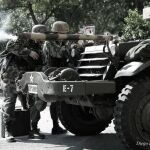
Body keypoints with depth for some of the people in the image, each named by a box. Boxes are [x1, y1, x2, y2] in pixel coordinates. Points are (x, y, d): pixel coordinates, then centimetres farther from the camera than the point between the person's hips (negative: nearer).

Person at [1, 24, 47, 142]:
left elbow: (38, 66, 17)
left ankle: (34, 129, 11)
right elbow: (11, 46, -25)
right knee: (10, 100, -4)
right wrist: (28, 52, -27)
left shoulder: (38, 47, 14)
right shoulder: (25, 39, -7)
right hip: (12, 74, -7)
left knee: (34, 100, 2)